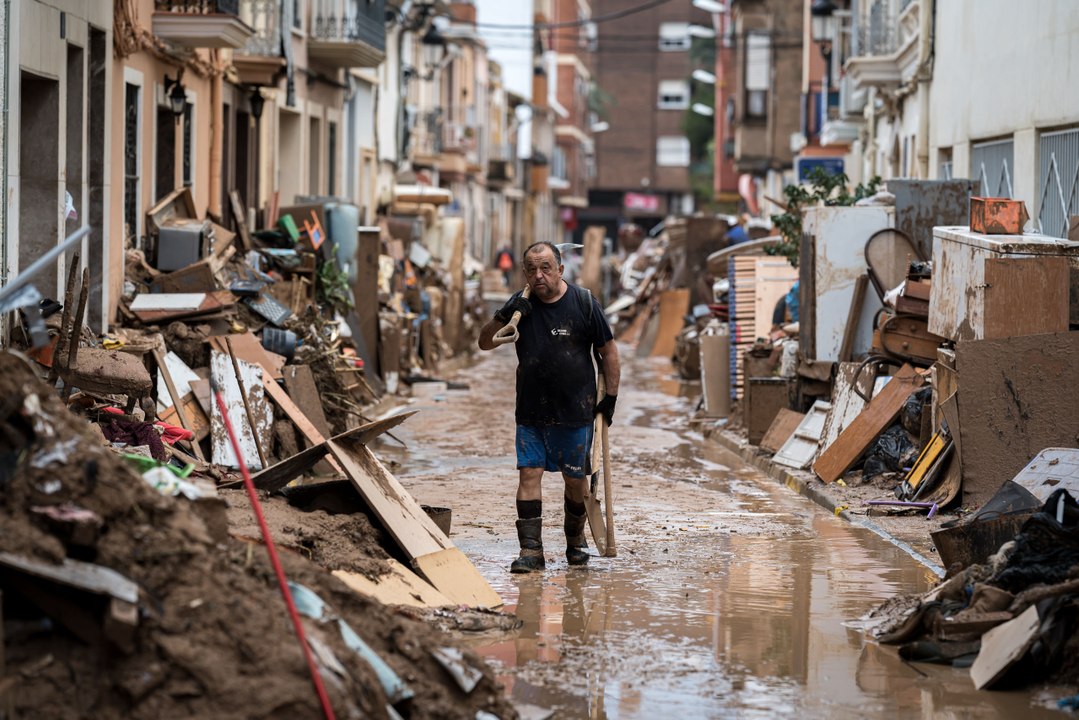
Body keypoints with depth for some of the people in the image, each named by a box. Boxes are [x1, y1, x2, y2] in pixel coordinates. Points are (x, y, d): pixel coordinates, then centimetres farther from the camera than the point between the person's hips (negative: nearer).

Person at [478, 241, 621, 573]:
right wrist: (504, 318, -13)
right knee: (529, 473, -7)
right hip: (531, 412, 2)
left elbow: (608, 352, 3)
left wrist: (610, 397, 0)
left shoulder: (584, 303, -4)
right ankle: (531, 549, -7)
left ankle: (575, 540, 28)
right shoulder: (521, 305, 3)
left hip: (576, 411, -2)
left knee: (575, 478, 6)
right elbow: (485, 343, 5)